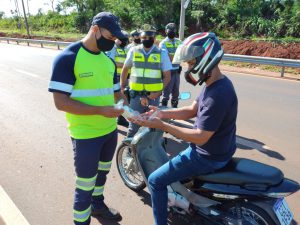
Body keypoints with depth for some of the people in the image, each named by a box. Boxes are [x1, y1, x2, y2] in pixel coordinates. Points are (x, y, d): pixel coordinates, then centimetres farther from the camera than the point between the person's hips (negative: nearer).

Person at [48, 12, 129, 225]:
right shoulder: (67, 58, -15)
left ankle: (98, 204, 50)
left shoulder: (108, 60, 7)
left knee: (102, 173, 25)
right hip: (86, 134, -7)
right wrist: (100, 110, -26)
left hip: (110, 129, 7)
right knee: (85, 184, 5)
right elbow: (61, 102, -20)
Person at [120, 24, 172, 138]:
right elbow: (125, 70, 13)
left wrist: (158, 92, -11)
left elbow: (167, 76, 1)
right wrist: (122, 87, 12)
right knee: (134, 123, 6)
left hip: (153, 96, 0)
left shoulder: (162, 53, -1)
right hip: (136, 95, 0)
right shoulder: (133, 51, 2)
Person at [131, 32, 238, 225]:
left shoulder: (218, 94, -31)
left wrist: (162, 125, -26)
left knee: (156, 181, -3)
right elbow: (192, 110, 6)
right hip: (215, 149, 10)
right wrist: (162, 113, -6)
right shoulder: (217, 83, 2)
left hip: (208, 157, -10)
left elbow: (200, 137, -30)